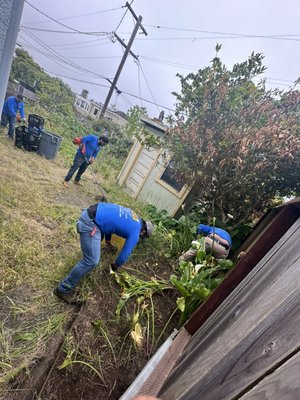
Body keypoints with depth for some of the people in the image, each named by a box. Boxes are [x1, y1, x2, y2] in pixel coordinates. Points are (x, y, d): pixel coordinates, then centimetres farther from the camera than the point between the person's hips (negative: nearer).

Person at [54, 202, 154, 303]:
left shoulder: (132, 215, 19)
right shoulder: (135, 233, -2)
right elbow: (124, 255, 3)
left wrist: (108, 238, 33)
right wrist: (116, 266, 24)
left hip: (90, 211, 9)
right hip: (90, 222, -9)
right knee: (91, 261, -2)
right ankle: (64, 289, 14)